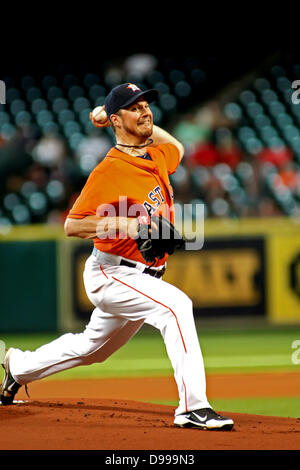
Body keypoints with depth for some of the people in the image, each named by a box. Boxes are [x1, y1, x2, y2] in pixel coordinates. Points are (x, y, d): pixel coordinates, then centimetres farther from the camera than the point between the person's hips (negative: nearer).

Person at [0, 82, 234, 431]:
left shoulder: (157, 155, 6)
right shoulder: (109, 171, -18)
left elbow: (177, 148, 32)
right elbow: (72, 226, -18)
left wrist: (146, 126, 20)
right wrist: (125, 224, -28)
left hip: (141, 278, 9)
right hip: (111, 274, -9)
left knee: (93, 347, 24)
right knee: (176, 304, -29)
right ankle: (193, 407, -31)